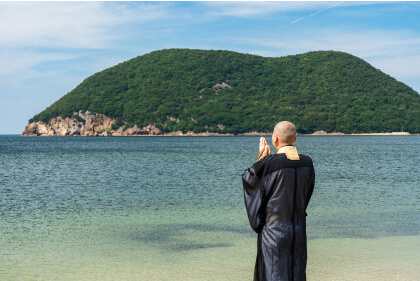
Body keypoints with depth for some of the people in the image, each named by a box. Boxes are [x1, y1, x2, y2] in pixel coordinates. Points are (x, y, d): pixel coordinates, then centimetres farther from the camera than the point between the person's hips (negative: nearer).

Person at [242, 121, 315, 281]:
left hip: (274, 230, -5)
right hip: (299, 230, 5)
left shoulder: (269, 163, -16)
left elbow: (248, 178, 0)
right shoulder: (307, 163, 0)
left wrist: (261, 157, 12)